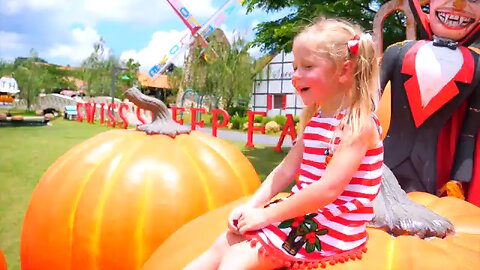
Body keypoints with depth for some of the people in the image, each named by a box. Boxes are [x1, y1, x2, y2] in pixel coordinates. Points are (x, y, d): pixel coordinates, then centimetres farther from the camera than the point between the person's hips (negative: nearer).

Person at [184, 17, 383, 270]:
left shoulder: (358, 124, -18)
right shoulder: (314, 120, 10)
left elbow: (328, 189, -26)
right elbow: (285, 170, 10)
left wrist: (266, 214, -20)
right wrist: (251, 206, -2)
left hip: (330, 230, -8)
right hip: (301, 214, 8)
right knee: (223, 245, 1)